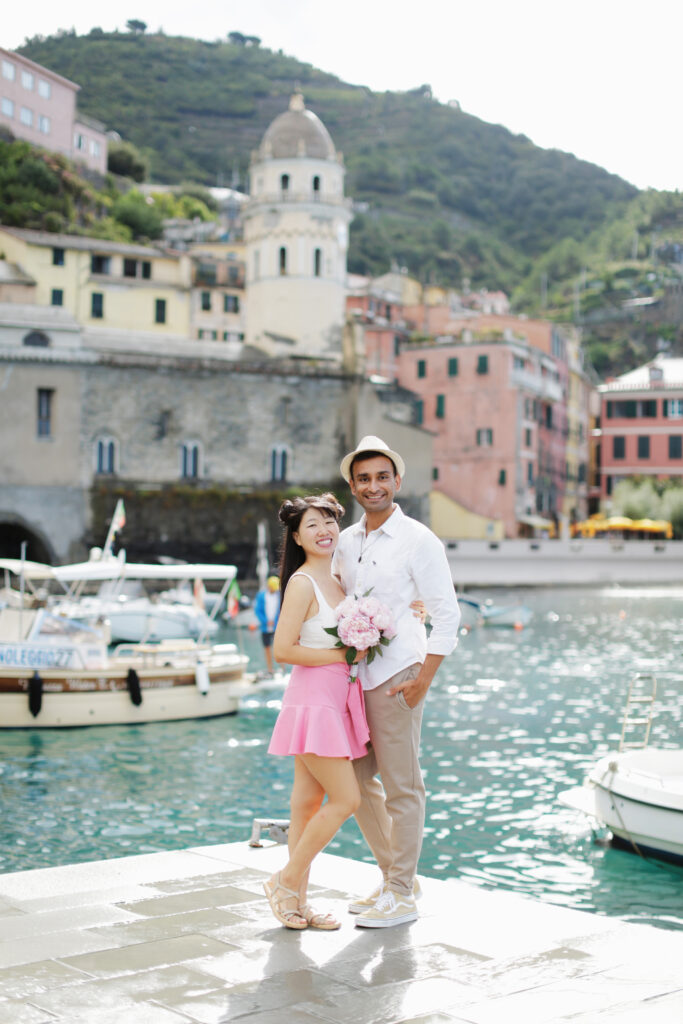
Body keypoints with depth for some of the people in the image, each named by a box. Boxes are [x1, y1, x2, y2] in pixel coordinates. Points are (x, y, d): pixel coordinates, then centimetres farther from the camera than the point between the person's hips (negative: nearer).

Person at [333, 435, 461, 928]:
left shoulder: (418, 540, -7)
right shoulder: (345, 543, 11)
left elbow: (447, 614, -9)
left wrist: (424, 679, -14)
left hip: (398, 677, -7)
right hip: (354, 676, 7)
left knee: (401, 786, 0)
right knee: (356, 780, 12)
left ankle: (402, 897, 11)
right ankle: (398, 875, 28)